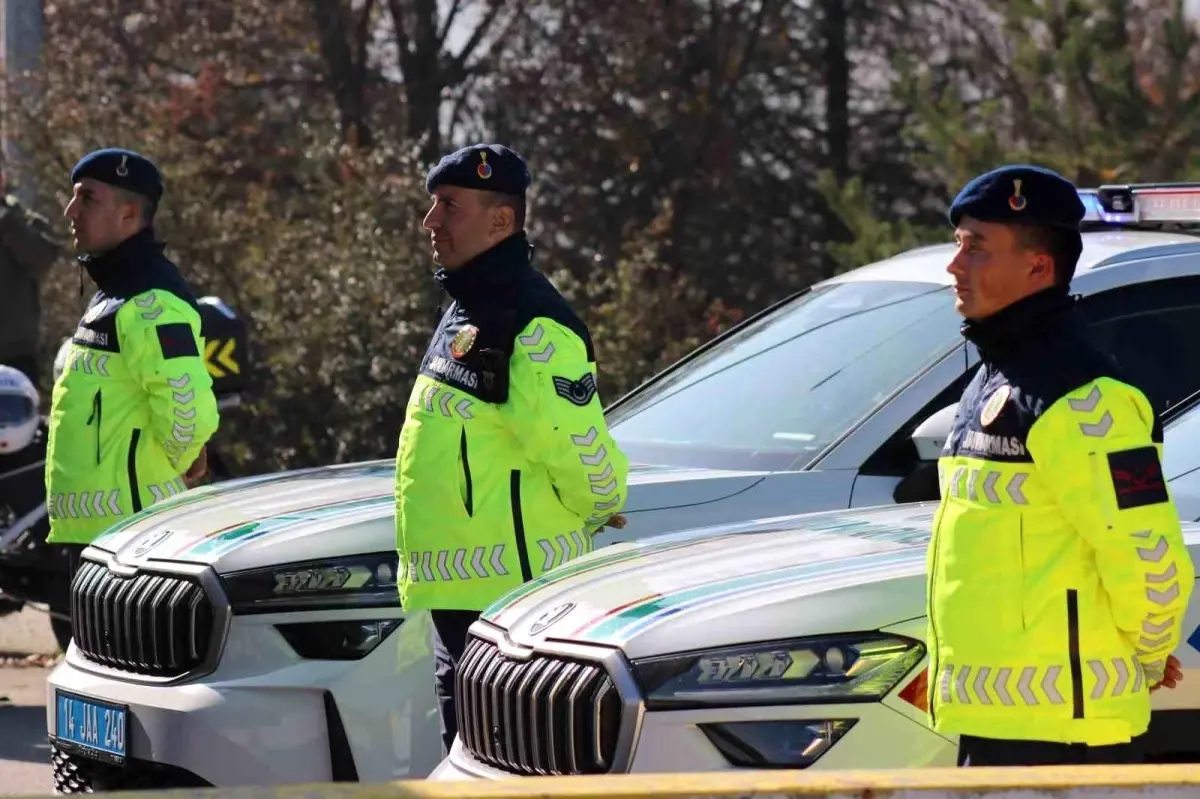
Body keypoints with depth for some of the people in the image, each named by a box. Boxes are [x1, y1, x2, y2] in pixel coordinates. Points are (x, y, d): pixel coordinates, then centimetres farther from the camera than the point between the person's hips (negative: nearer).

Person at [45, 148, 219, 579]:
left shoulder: (150, 304, -17)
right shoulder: (110, 293, 18)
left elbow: (189, 408, -28)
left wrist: (173, 468, -12)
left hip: (126, 524, -11)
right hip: (91, 526, 11)